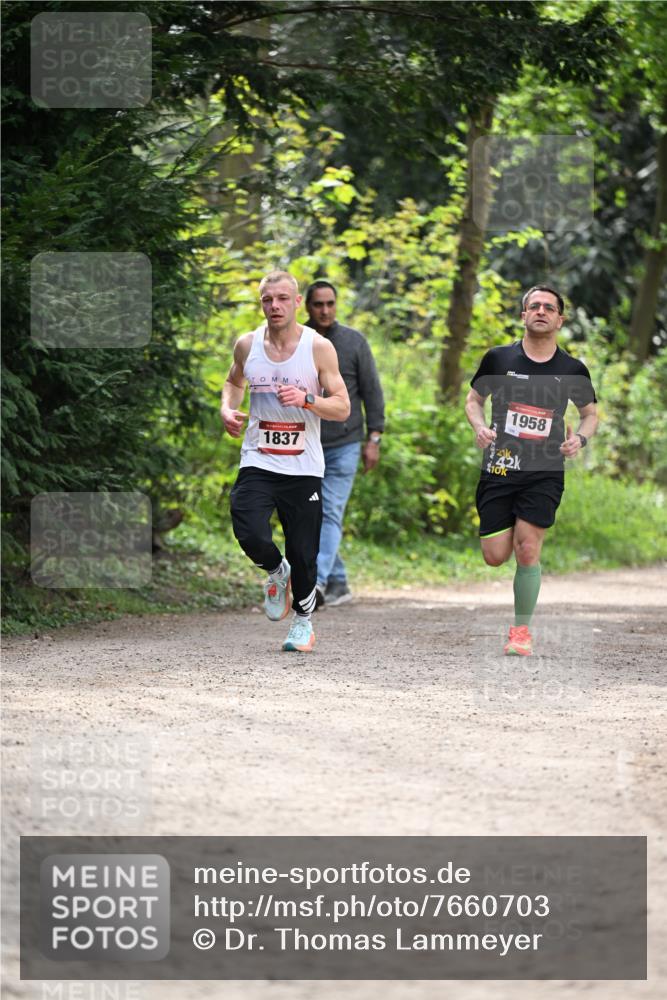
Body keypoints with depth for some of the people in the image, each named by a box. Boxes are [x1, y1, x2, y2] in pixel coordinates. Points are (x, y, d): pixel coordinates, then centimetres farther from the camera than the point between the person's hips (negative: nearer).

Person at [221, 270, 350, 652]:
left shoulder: (319, 348, -5)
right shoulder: (248, 345, 3)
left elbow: (342, 408, -5)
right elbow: (234, 382, 24)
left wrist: (306, 400, -23)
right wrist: (228, 409, 3)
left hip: (304, 468, -1)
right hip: (258, 463, 1)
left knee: (303, 555, 3)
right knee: (251, 535, -22)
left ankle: (303, 620, 29)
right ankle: (277, 572, 13)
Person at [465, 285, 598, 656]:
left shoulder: (573, 370, 2)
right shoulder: (498, 359, 1)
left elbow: (591, 412, 17)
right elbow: (474, 399, 14)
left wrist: (580, 438, -4)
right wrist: (480, 427, -6)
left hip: (545, 473, -1)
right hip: (499, 470, 1)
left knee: (527, 551, -10)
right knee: (494, 557, -5)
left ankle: (522, 630, 5)